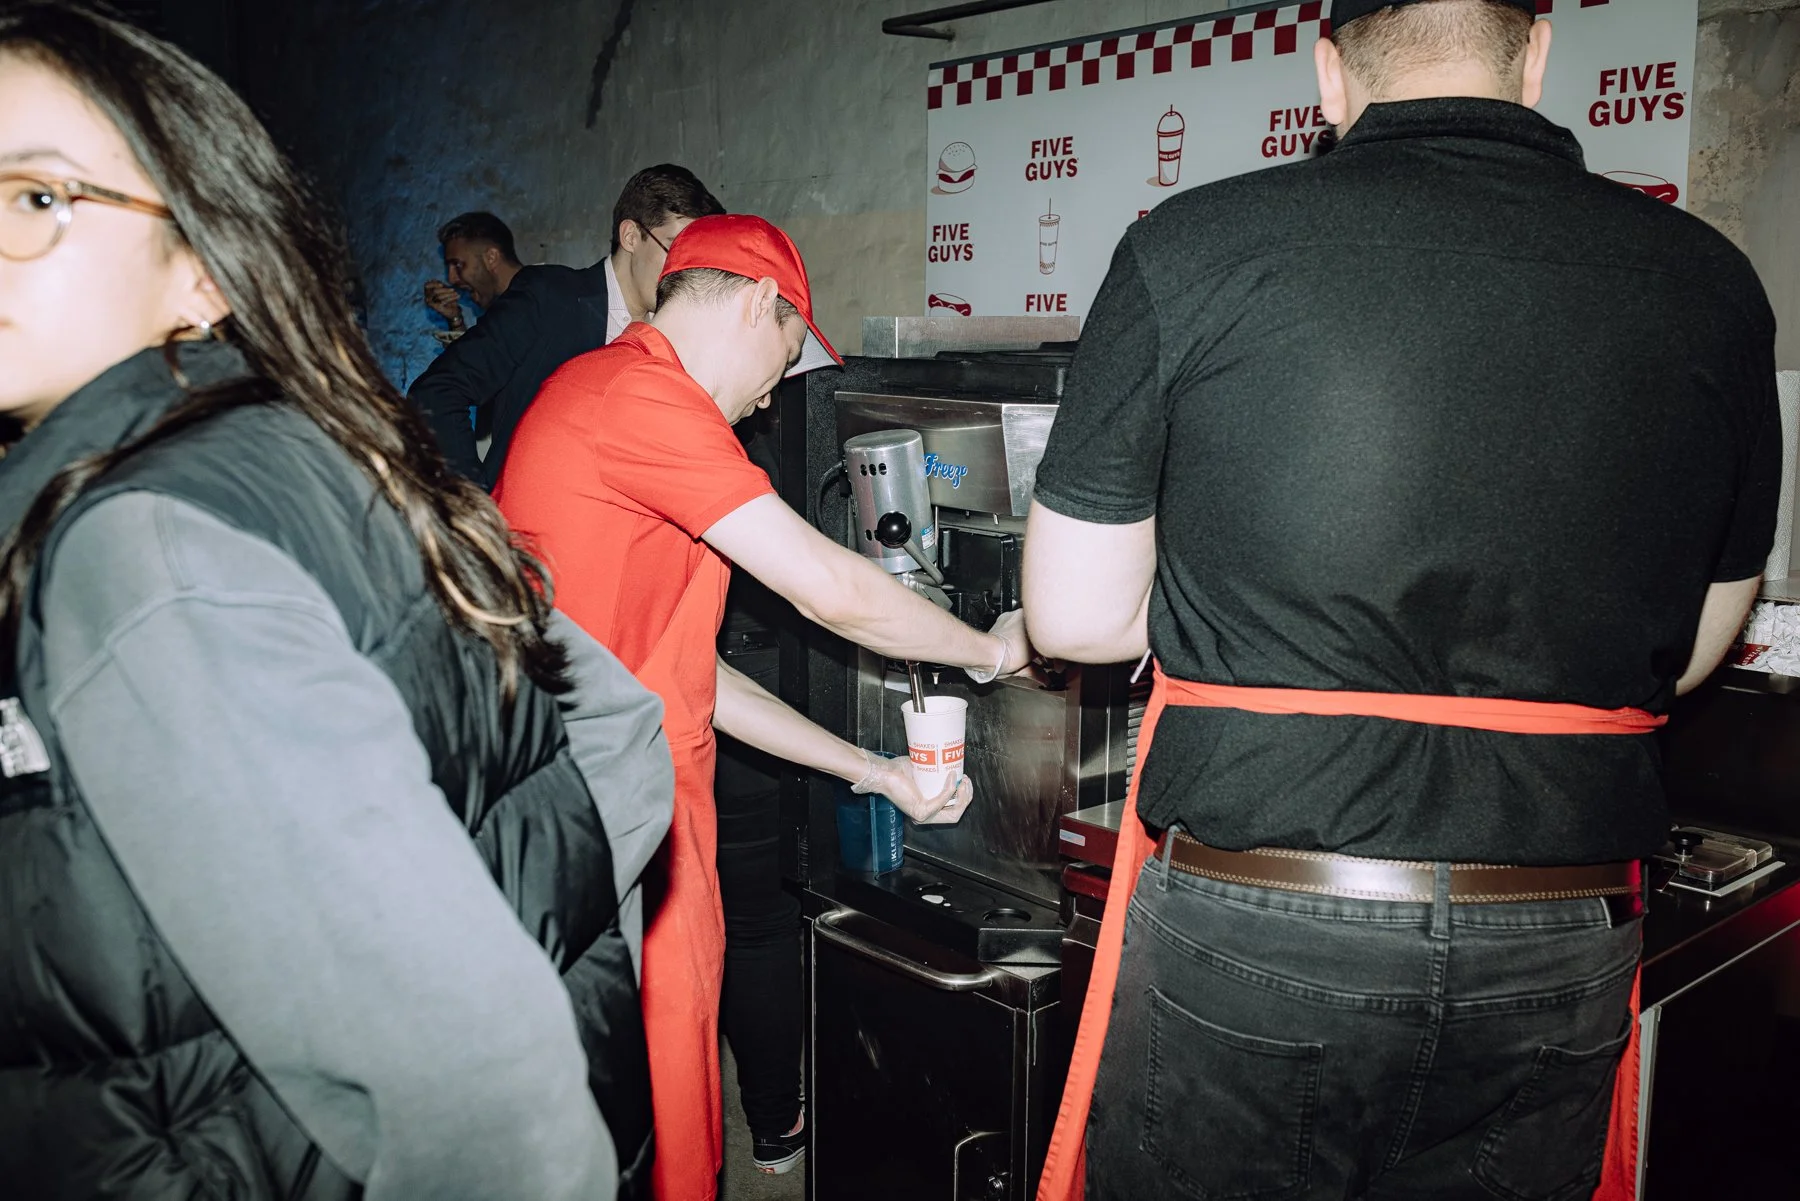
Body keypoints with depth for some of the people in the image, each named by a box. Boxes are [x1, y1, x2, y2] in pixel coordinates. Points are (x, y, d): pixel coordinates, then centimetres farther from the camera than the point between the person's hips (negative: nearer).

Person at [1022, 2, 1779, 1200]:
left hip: (1249, 927, -3)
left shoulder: (1194, 247, -8)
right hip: (1560, 953, 4)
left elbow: (1071, 616, -2)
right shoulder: (1711, 284, 2)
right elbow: (1685, 655, 12)